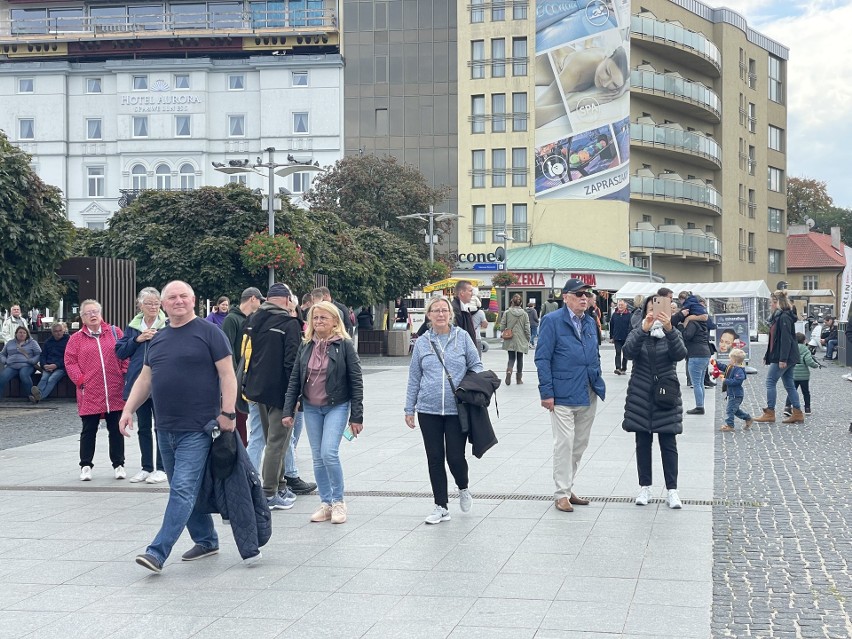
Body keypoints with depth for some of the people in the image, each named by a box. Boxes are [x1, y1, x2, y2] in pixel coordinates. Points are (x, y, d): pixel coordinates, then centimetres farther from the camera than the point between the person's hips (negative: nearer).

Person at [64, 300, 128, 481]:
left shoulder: (115, 332, 6)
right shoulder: (76, 338, 4)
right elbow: (70, 361, 2)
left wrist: (125, 373, -2)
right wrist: (81, 380, -7)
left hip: (115, 392, 1)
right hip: (89, 394, -1)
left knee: (116, 429, 8)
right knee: (89, 430, 5)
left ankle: (118, 464, 18)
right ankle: (86, 466, 15)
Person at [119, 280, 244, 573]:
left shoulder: (209, 332, -5)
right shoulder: (158, 339, 14)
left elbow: (227, 374, -8)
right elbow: (145, 379, 19)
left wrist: (227, 412, -14)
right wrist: (128, 410, 9)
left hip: (197, 428, -7)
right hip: (165, 429, 7)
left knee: (183, 490, -11)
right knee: (184, 490, 14)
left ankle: (157, 552, -14)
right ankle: (206, 541, 28)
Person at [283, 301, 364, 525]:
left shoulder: (344, 345, -7)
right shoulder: (306, 346, 5)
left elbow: (356, 381, -7)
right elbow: (294, 380, 8)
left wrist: (356, 416, -9)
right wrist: (288, 411, 1)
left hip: (337, 406, -5)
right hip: (311, 408, 5)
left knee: (329, 453, -15)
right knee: (318, 457, 7)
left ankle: (338, 501, 2)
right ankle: (325, 503, 17)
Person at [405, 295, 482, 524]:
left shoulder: (462, 337, 1)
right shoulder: (422, 342, 6)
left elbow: (476, 366, 7)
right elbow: (414, 378, 11)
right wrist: (409, 409, 10)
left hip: (457, 409, -2)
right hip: (429, 410, 2)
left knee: (455, 457, -2)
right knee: (435, 458, 5)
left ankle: (463, 488, 30)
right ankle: (441, 507, 16)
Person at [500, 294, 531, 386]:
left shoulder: (507, 313, -6)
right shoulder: (524, 313, -4)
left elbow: (502, 326, -5)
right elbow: (527, 329, -3)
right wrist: (528, 340, 8)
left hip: (510, 340, 0)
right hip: (521, 340, 0)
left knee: (511, 358, 8)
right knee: (520, 359, 13)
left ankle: (509, 371, -21)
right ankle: (519, 378, 18)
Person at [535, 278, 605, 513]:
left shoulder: (590, 322, 12)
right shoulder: (552, 321, -9)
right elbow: (542, 358, -11)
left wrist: (598, 384, 12)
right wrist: (546, 392, -15)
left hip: (588, 395, 7)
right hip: (563, 395, -7)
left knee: (580, 444, 12)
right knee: (564, 443, -4)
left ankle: (568, 488, 25)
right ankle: (562, 494, 6)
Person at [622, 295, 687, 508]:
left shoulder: (672, 334, 3)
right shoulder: (637, 333, 3)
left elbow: (680, 354, -18)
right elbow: (629, 351, -18)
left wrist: (669, 328, -32)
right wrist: (644, 329, -32)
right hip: (640, 396, 1)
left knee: (668, 444, 0)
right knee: (643, 443, 7)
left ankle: (672, 490, 4)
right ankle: (645, 487, 16)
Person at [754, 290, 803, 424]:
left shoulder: (784, 317, -14)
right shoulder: (777, 317, 17)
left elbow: (786, 339, -21)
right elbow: (774, 339, 22)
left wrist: (783, 359, -24)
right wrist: (767, 356, 21)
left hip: (785, 357, -10)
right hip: (788, 358, 10)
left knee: (770, 381, -6)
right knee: (789, 384, 10)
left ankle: (770, 413, -4)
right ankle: (798, 414, 11)